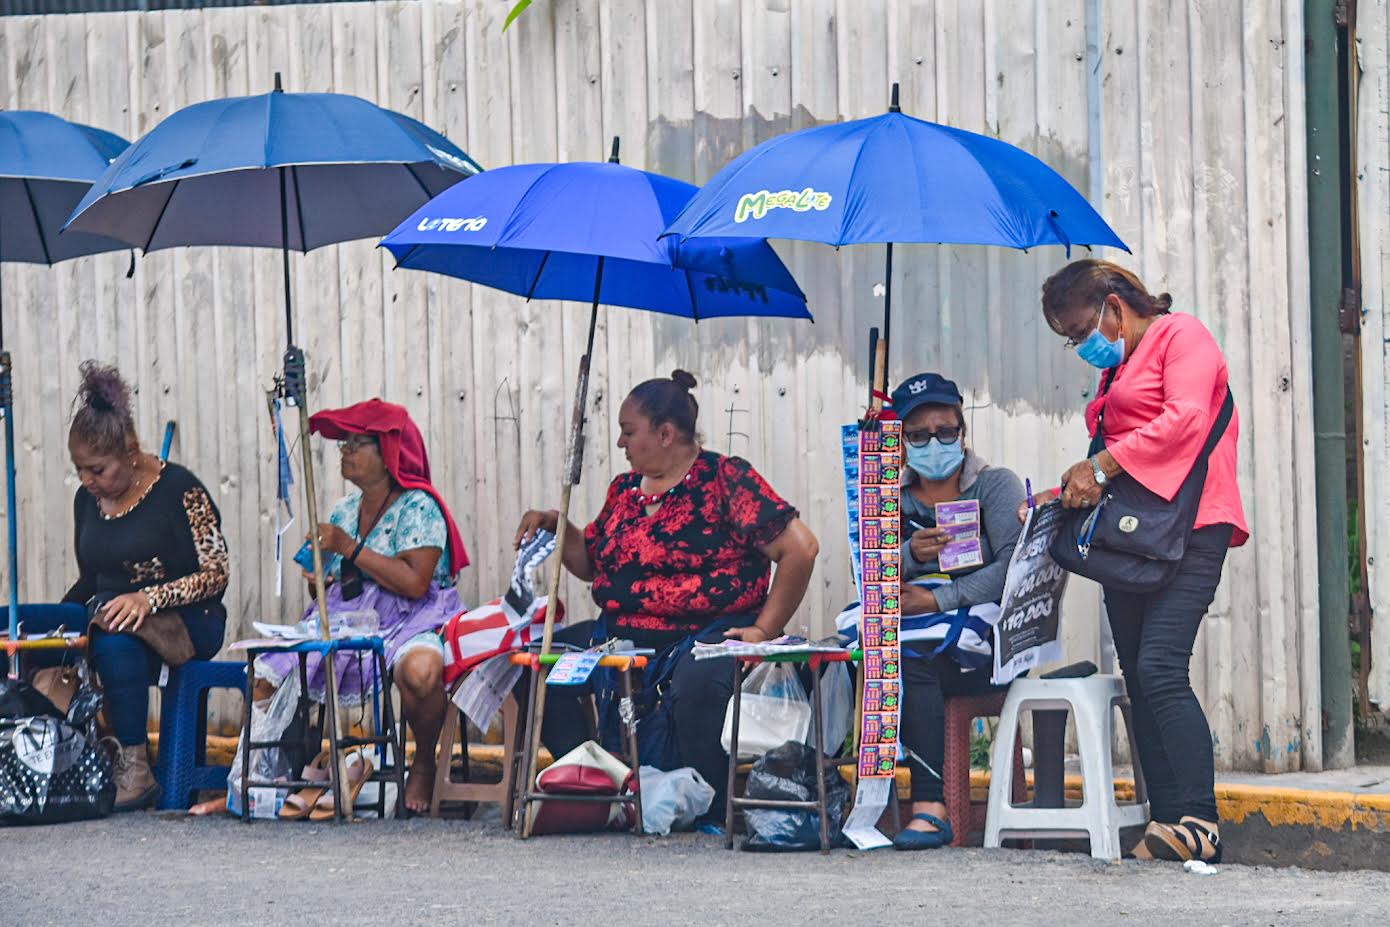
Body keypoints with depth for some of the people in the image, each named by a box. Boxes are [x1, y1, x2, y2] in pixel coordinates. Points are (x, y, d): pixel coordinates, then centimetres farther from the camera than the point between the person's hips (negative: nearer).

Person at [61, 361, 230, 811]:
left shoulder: (178, 489, -9)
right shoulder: (88, 500, 10)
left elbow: (216, 574, -12)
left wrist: (149, 599, -27)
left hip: (187, 624, -5)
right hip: (110, 614, 5)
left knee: (115, 633, -39)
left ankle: (135, 767, -32)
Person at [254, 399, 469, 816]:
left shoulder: (418, 507, -7)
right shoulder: (345, 510, 15)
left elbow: (414, 583, -20)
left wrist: (350, 548, -17)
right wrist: (321, 581, 0)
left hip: (411, 621, -7)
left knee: (419, 669, -40)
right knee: (266, 675, -13)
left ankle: (424, 763, -14)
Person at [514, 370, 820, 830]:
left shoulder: (726, 478, -6)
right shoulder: (625, 490, 15)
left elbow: (801, 548, -11)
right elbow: (592, 564, 27)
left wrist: (764, 630, -13)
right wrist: (556, 528, 8)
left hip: (709, 632, -7)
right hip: (623, 632, 7)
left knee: (697, 680, -40)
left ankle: (712, 810, -21)